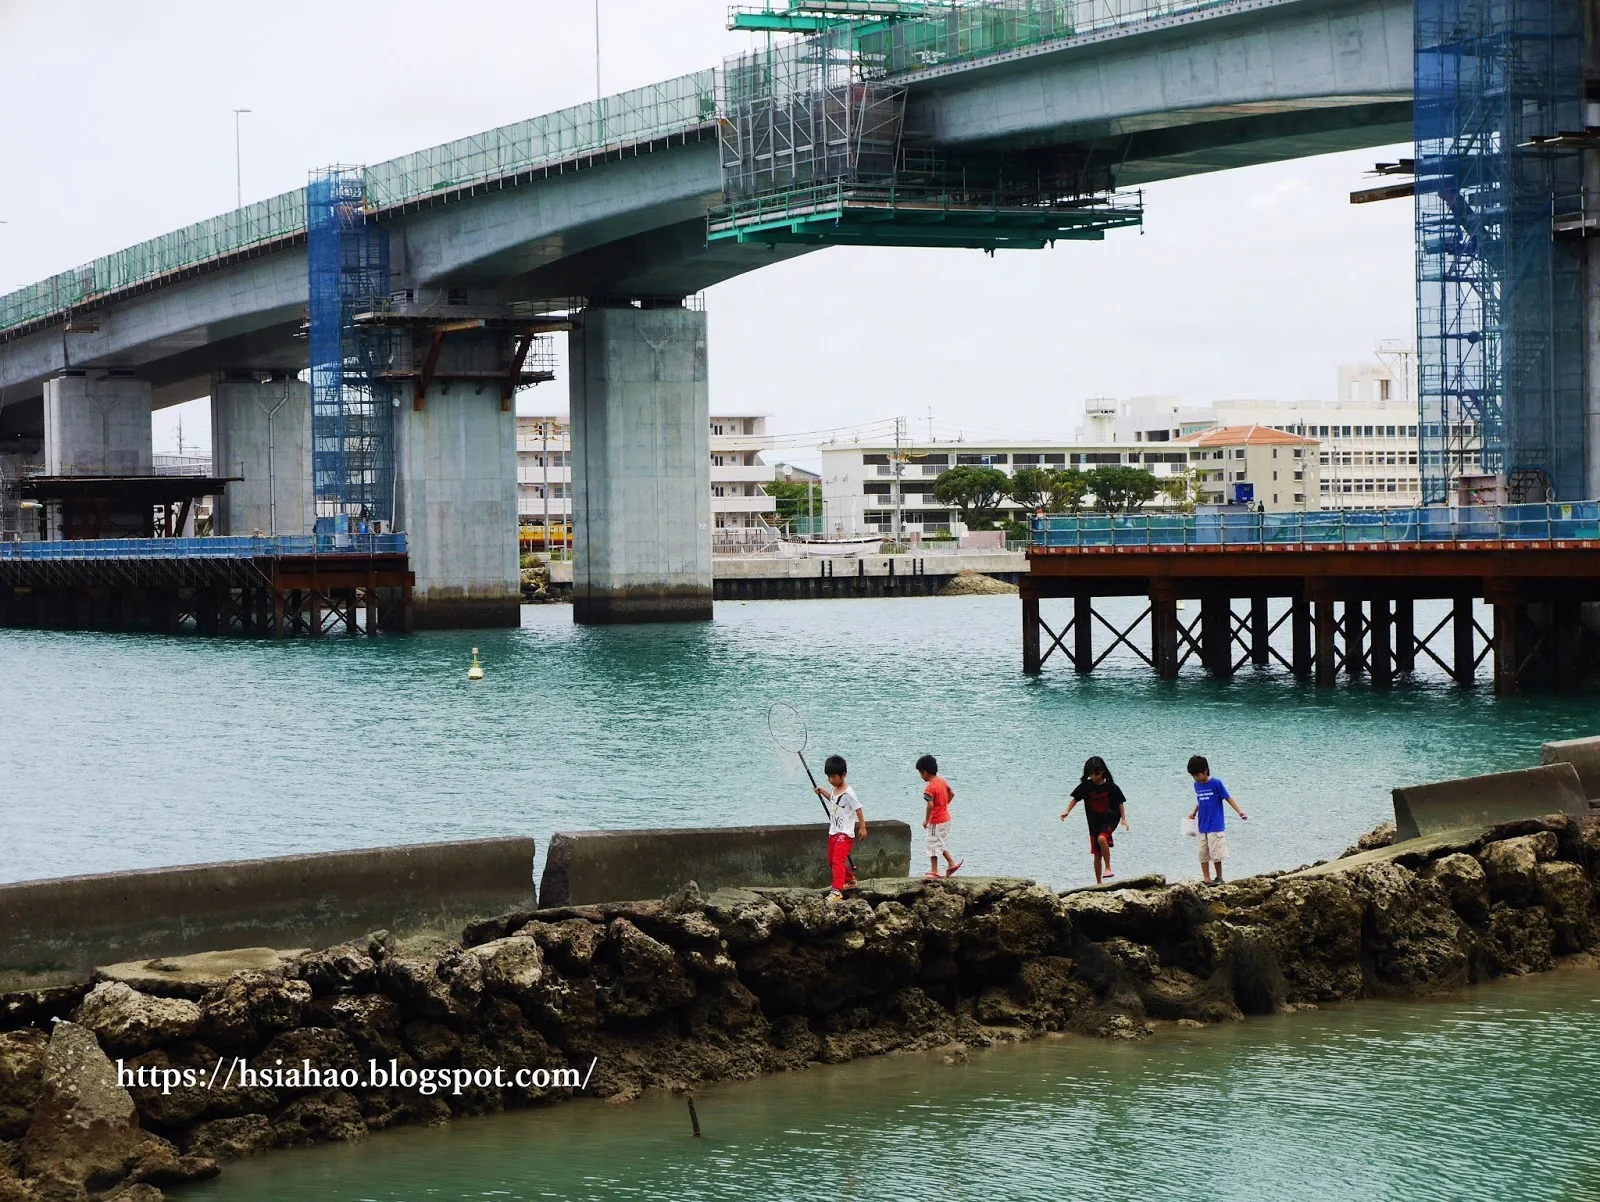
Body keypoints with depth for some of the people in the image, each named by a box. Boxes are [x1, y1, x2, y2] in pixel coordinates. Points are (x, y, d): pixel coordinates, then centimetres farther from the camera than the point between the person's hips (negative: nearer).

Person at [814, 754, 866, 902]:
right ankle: (850, 879, 39)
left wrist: (862, 827, -14)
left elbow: (858, 809, -14)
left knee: (838, 860, -20)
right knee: (831, 861, 19)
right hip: (833, 832, 10)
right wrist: (822, 791, 19)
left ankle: (837, 890, -26)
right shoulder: (835, 790, 8)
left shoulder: (848, 793, -18)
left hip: (845, 833, -10)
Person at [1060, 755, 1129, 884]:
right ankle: (1098, 883, 19)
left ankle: (1108, 867, -21)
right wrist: (1067, 811, -11)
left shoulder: (1111, 786, -9)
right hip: (1094, 822, 4)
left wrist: (1123, 818, -5)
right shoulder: (1086, 786, -4)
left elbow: (1120, 803, -1)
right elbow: (1075, 799, 2)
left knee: (1102, 838, -33)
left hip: (1110, 820, -4)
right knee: (1097, 854, 8)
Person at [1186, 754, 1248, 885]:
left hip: (1215, 826, -6)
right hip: (1202, 827, 6)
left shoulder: (1216, 783, -12)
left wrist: (1239, 811, -15)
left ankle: (1219, 877, 11)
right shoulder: (1197, 785, 5)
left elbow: (1228, 798, -7)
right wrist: (1194, 812, 5)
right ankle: (1206, 880, 10)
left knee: (1216, 853, -3)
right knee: (1203, 854, 5)